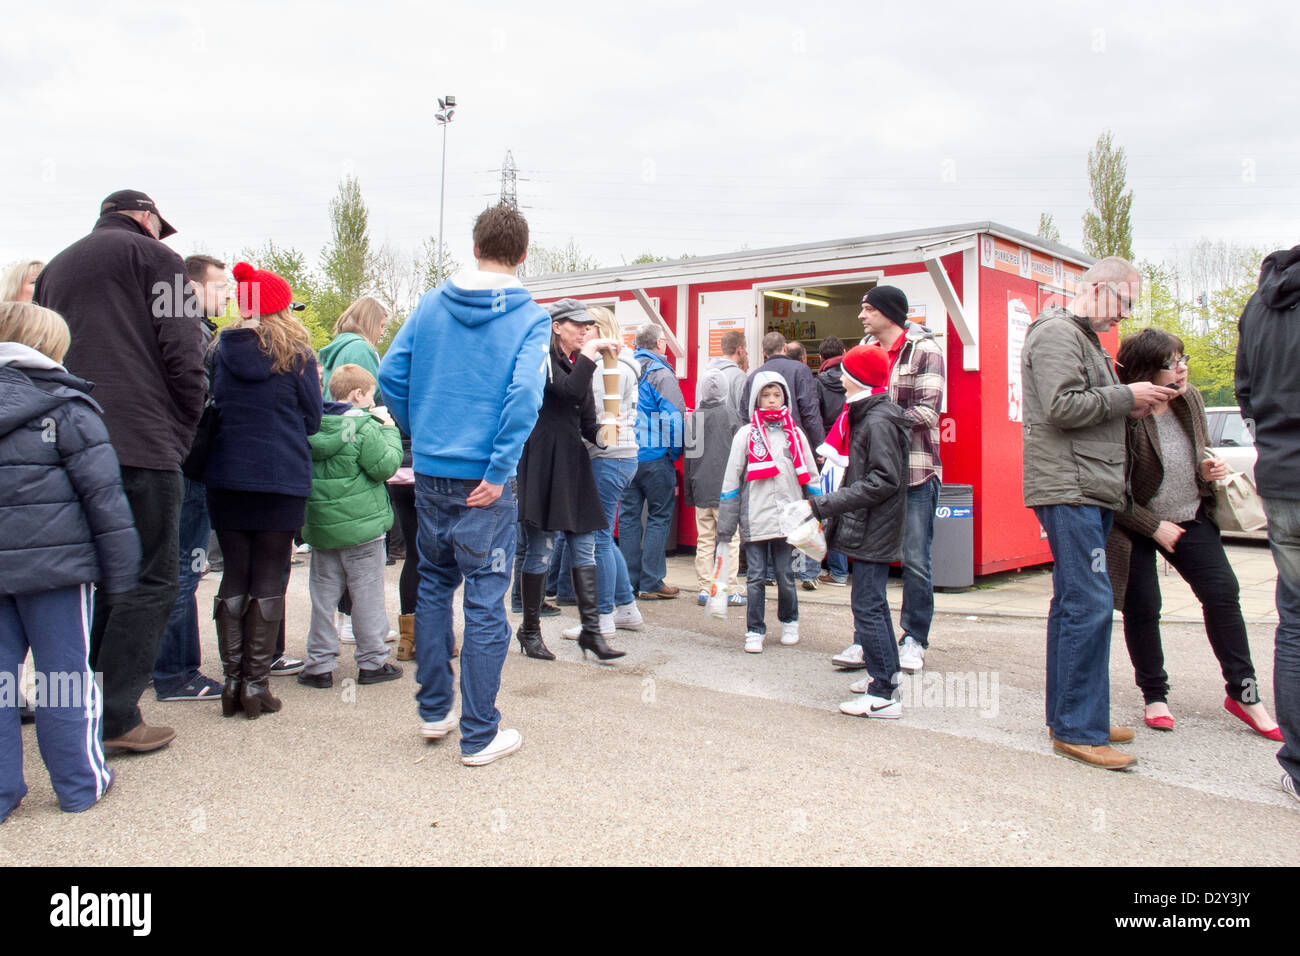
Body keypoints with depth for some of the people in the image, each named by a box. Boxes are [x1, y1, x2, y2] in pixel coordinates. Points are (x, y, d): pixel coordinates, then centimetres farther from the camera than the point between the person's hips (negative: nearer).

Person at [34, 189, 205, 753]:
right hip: (141, 445, -7)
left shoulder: (54, 269, 25)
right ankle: (115, 718, -5)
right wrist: (185, 428, 3)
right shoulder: (153, 257, 4)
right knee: (149, 583, -3)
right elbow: (181, 350, -6)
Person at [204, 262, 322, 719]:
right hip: (282, 481, -2)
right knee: (268, 582, 4)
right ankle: (256, 685, 6)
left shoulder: (221, 349, 1)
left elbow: (208, 409, 10)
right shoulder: (296, 354, -6)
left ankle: (232, 681, 14)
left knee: (234, 578, 11)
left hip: (226, 479, 3)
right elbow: (312, 419, 0)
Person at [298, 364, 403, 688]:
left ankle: (319, 664, 15)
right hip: (362, 525, -5)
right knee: (367, 594, 5)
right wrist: (388, 431, -1)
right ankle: (372, 661, 14)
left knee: (324, 594, 11)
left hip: (321, 525, 5)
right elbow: (385, 467, -13)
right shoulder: (365, 427, -13)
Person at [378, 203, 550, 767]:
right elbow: (524, 394, -19)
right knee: (485, 601, 3)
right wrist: (499, 470, -16)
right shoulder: (530, 318, -5)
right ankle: (479, 735, 11)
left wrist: (420, 434, 14)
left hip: (429, 472, 4)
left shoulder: (431, 305, 6)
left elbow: (391, 374, 2)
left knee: (434, 583, 20)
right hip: (484, 480, -4)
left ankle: (434, 710, 29)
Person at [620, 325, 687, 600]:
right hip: (654, 457, -6)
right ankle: (651, 584, 2)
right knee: (659, 516, 2)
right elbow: (674, 415, -14)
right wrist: (675, 452, -2)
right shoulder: (660, 373, -10)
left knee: (628, 515, 10)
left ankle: (629, 581, 14)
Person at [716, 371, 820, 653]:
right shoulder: (746, 435, 2)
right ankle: (755, 631, 13)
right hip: (754, 518, -1)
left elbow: (810, 475, 13)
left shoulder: (795, 434, 8)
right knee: (756, 577, 2)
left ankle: (789, 622, 30)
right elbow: (731, 479, 2)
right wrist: (725, 526, 0)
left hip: (787, 518, 1)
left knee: (786, 575, 9)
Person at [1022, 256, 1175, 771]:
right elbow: (1063, 407, -19)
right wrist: (1126, 396, -9)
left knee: (1074, 604, 12)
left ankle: (1067, 717, 20)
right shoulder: (1056, 333, -8)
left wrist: (1131, 406, 9)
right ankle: (1079, 731, -7)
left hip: (1090, 493, 11)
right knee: (1089, 604, -12)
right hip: (1067, 490, -11)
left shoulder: (1085, 338, 25)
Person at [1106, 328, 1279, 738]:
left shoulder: (1191, 400, -2)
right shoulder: (1125, 417, -24)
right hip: (1136, 524, -6)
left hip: (1190, 516, 6)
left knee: (1222, 592, -3)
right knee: (1142, 609, -2)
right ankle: (1155, 697, 17)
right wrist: (1154, 527, -16)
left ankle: (1242, 692, 10)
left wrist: (1207, 467, -6)